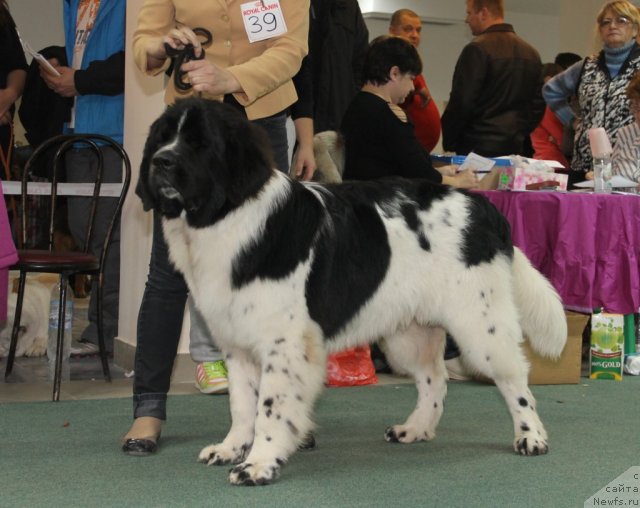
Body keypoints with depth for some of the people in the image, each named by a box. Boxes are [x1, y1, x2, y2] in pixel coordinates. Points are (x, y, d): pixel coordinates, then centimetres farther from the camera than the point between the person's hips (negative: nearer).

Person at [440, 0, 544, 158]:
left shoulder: (477, 49, -11)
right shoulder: (531, 53, 12)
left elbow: (461, 103, -13)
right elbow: (538, 104, 14)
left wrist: (449, 142, -3)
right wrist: (520, 135, 17)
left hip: (478, 149, -7)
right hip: (516, 149, 7)